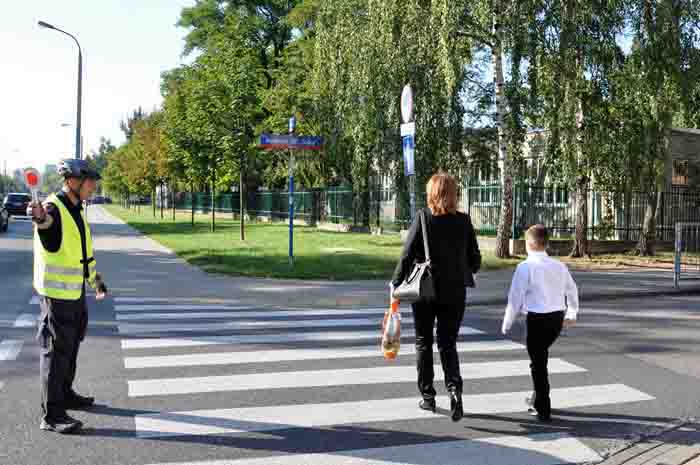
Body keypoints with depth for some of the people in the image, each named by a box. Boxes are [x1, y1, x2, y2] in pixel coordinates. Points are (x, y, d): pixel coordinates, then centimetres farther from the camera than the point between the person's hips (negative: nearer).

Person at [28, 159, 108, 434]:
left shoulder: (77, 210, 12)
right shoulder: (53, 207, -15)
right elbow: (47, 219, -42)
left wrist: (96, 281, 34)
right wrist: (39, 216, -67)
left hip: (76, 293, 9)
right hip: (56, 294, -9)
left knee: (71, 347, 20)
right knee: (55, 351, -5)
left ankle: (65, 394, 37)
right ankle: (51, 415, 0)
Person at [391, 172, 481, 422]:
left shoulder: (423, 218, -11)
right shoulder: (464, 221, -2)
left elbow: (407, 255, -12)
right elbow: (475, 260, 1)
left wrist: (396, 283, 0)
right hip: (454, 292, 2)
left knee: (424, 343, 14)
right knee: (448, 344, 12)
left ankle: (427, 397, 21)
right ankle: (455, 389, -10)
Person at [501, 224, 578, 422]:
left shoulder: (526, 267, -10)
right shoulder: (559, 266, 9)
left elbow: (515, 297, -11)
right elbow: (572, 291, 22)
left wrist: (507, 324, -1)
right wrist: (571, 314, 39)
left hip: (537, 319, -6)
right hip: (558, 317, 6)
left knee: (538, 363, 4)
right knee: (541, 356, 24)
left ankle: (543, 410, 9)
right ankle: (538, 398, 33)